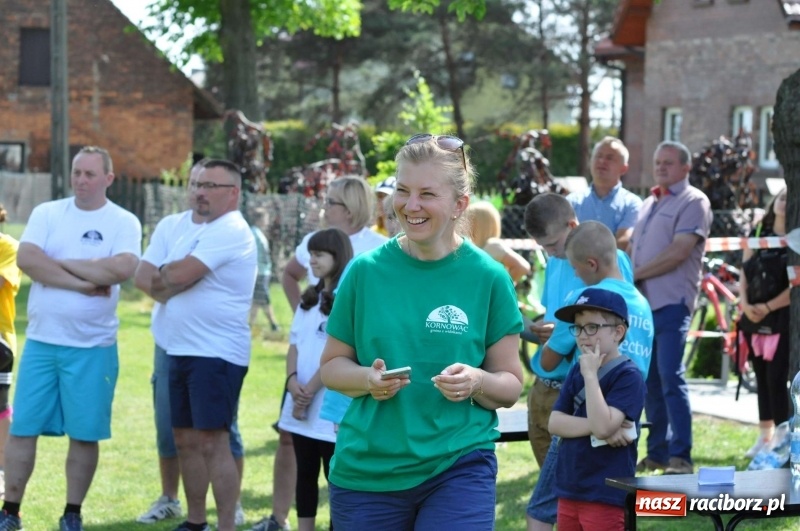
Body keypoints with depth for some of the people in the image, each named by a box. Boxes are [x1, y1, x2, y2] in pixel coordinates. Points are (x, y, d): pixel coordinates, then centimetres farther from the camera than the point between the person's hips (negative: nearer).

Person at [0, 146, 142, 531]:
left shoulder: (123, 223, -1)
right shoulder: (47, 214, 5)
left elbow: (122, 269, -19)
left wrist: (63, 262, -13)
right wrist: (85, 282, -16)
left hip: (93, 346, -2)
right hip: (41, 341, 2)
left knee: (85, 434, 4)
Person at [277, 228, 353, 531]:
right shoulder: (309, 299, 15)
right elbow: (294, 344, 11)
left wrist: (310, 390, -13)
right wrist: (293, 381, -7)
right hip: (302, 406, 7)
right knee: (305, 474, 11)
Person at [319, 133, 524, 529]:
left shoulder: (488, 278, -2)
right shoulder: (366, 271, 1)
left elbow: (511, 386, 3)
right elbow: (331, 366, 8)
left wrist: (478, 381, -19)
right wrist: (367, 379, -13)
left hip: (459, 470, -2)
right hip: (365, 470, 2)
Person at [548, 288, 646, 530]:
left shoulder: (628, 376, -11)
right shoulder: (576, 372, 11)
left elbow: (602, 425, -24)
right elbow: (555, 422, 1)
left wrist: (591, 375, -19)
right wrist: (595, 428, -15)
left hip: (606, 495, -8)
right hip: (570, 490, 8)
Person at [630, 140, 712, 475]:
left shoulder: (693, 202, -4)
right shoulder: (648, 204, 21)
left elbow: (678, 252, -13)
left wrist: (635, 274, -10)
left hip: (672, 303, -7)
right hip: (643, 302, 8)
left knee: (670, 377, -12)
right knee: (650, 380, 9)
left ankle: (680, 457, -10)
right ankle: (657, 453, 14)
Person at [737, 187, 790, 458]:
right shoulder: (757, 234, 10)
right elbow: (744, 274, 9)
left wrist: (767, 308, -15)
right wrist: (745, 304, -7)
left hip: (783, 318, -5)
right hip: (754, 319, 5)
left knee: (777, 379, -10)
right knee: (762, 379, 11)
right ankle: (764, 436, 19)